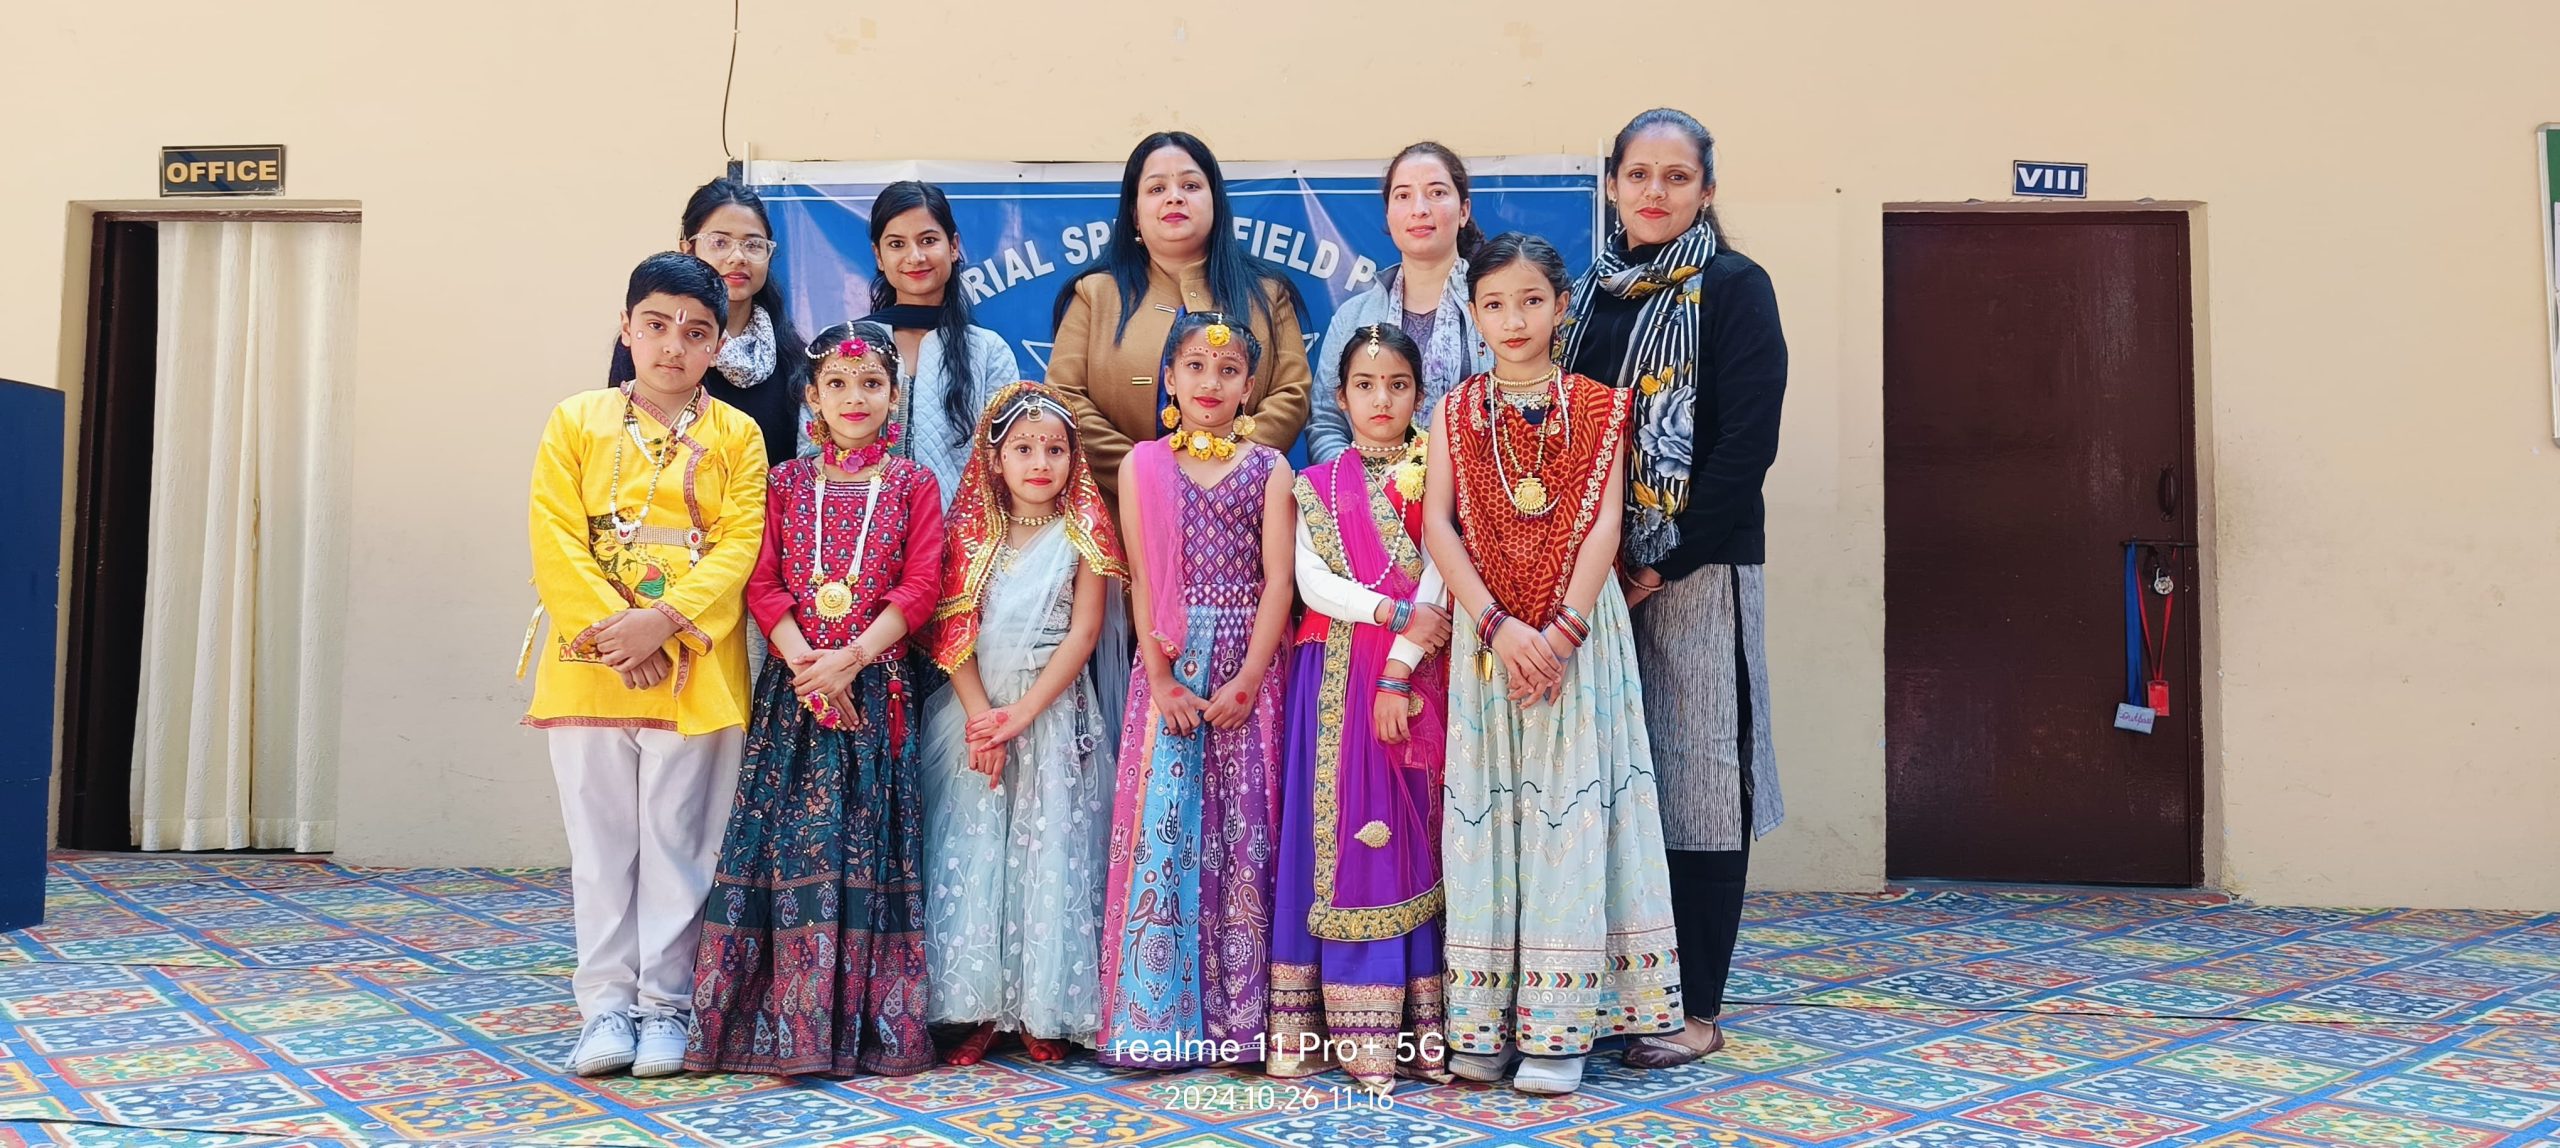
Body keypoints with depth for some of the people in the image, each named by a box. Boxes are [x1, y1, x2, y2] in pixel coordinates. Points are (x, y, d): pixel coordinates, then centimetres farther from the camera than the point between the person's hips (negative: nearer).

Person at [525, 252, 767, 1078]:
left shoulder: (735, 436, 6)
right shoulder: (576, 422, 7)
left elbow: (737, 547, -3)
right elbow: (556, 543, -1)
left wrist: (662, 622, -17)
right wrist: (613, 631, -13)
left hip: (696, 671, -1)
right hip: (590, 668, 1)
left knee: (677, 844, 3)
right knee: (602, 845, 6)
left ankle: (665, 1005, 13)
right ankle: (607, 1005, 14)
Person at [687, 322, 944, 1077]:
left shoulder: (912, 485, 6)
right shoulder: (787, 482, 11)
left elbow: (919, 590, -2)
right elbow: (763, 584, 3)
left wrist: (851, 658, -14)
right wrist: (803, 661, -12)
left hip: (875, 690, -1)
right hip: (793, 682, 1)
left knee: (866, 839, -2)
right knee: (788, 839, -2)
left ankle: (868, 1022, 5)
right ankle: (785, 1019, 4)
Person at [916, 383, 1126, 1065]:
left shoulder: (1082, 536, 2)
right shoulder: (972, 533, 7)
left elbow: (1082, 633, -5)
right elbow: (952, 632, 0)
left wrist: (1024, 713, -14)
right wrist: (981, 715, -13)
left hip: (1055, 714, -2)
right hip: (975, 710, 2)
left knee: (1050, 853, -2)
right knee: (970, 853, -1)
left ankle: (1045, 1011, 7)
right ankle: (977, 1011, 6)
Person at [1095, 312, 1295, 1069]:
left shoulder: (1269, 469, 7)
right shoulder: (1142, 466, 9)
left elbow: (1278, 578, -1)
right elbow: (1142, 580, 2)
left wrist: (1248, 679, -12)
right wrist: (1162, 678, -9)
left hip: (1248, 669, 0)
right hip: (1168, 669, 1)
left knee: (1244, 828, -2)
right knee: (1163, 829, -3)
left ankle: (1241, 1020, 5)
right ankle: (1156, 1022, 4)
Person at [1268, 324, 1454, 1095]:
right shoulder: (1317, 486, 12)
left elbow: (1436, 582, -4)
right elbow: (1312, 583, -2)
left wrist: (1401, 666, -14)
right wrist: (1396, 612, -12)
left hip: (1415, 675, -1)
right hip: (1336, 679, 1)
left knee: (1414, 837, -3)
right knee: (1341, 836, -3)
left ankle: (1419, 1022, 0)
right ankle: (1352, 1029, 0)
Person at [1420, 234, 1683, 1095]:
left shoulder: (1598, 408, 3)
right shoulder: (1457, 412, 7)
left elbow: (1604, 526, -5)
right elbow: (1437, 524, -3)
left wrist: (1563, 630, -17)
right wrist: (1500, 626, -14)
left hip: (1579, 631, -1)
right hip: (1486, 631, 2)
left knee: (1571, 805, -3)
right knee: (1484, 807, 3)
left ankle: (1559, 1022, 3)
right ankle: (1482, 1021, 9)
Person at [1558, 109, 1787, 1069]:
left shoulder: (1732, 288, -3)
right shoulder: (1588, 294, 14)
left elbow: (1749, 441, -11)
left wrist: (1666, 561, -13)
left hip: (1697, 574, -5)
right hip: (1596, 572, 5)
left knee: (1694, 780, -1)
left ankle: (1695, 1008, 8)